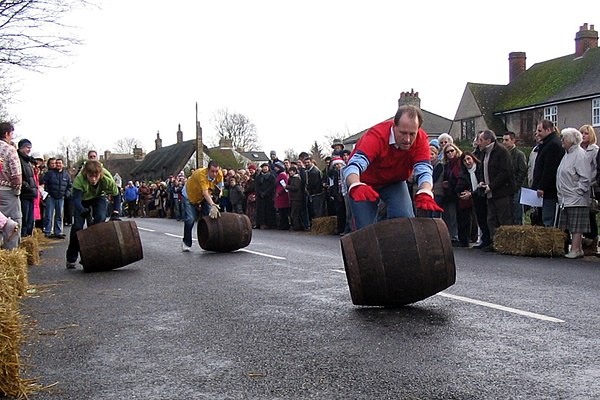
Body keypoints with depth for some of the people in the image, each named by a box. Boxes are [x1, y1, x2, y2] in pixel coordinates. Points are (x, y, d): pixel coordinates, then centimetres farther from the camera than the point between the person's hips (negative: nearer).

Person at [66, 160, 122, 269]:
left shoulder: (107, 179, -34)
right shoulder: (79, 180, -40)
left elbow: (116, 195, -19)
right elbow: (76, 200, -43)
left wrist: (115, 214, -29)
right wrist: (83, 212, -63)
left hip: (99, 197, 1)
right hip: (83, 199, -1)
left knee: (100, 221, -20)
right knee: (77, 225, -9)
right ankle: (71, 259, 4)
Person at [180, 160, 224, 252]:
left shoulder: (219, 174, -22)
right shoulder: (201, 174, -40)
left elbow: (220, 188, -6)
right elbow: (205, 193, -50)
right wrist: (213, 205, -62)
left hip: (204, 197, 5)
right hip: (189, 195, -5)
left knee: (209, 216, -5)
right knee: (190, 219, -12)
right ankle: (186, 243, 3)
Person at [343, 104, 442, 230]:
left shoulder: (420, 139, -24)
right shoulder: (377, 135, -35)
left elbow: (424, 170, -32)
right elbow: (353, 165, -47)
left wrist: (425, 194, -55)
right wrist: (356, 186, -70)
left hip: (395, 183, 3)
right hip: (365, 183, -3)